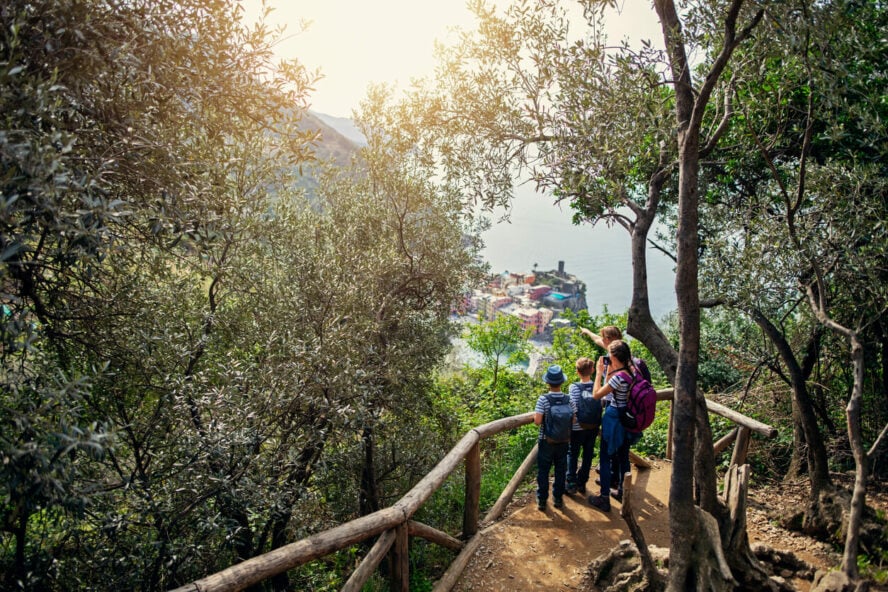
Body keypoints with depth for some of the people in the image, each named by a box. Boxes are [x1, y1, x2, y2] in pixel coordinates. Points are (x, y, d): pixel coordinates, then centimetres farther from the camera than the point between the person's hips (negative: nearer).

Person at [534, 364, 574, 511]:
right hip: (564, 442, 3)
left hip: (546, 442, -2)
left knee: (543, 471, 10)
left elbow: (537, 421, -22)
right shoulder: (568, 399, -9)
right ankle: (558, 499, 24)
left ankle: (542, 500, 15)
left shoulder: (543, 399, -19)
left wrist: (535, 414, -2)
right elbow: (574, 420, -4)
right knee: (560, 470, 16)